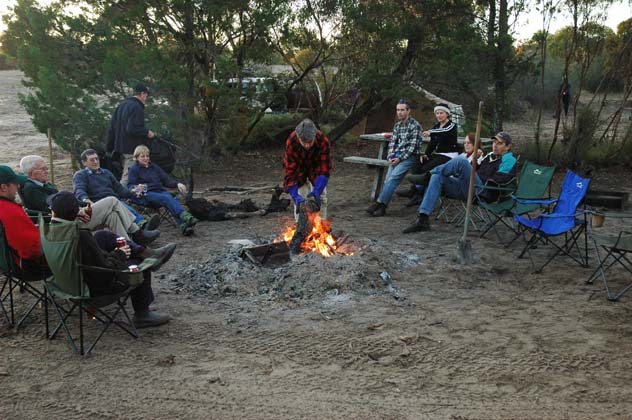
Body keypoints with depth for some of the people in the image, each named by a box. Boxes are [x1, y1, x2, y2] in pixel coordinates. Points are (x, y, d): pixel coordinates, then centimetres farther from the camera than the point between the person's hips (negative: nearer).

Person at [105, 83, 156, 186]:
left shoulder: (121, 105, 16)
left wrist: (109, 148, 22)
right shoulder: (137, 107, -14)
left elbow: (111, 128, 18)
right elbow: (132, 128, -25)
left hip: (120, 146, 9)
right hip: (132, 149, -9)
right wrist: (147, 132, -10)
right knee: (127, 178, -7)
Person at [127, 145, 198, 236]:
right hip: (145, 195, -4)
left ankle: (184, 226, -51)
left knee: (173, 199, -30)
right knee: (166, 198, -34)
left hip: (160, 191, 4)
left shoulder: (154, 167, 26)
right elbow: (130, 186, -2)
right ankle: (185, 216, -55)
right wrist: (137, 188, -26)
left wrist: (177, 184, 3)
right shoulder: (133, 169, 10)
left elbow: (166, 180, 23)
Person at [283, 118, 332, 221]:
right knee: (299, 200, -7)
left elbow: (325, 170, -32)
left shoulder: (323, 141, -37)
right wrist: (295, 195, -44)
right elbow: (290, 170, -35)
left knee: (320, 198, -5)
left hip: (316, 168, 1)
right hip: (298, 168, -1)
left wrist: (317, 190, -45)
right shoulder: (291, 142, -37)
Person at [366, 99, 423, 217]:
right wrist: (391, 156, -3)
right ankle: (382, 206, -23)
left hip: (410, 156, -6)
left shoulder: (415, 126, -5)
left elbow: (413, 146, -10)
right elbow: (392, 142, 15)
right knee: (389, 178, -15)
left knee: (394, 176, -24)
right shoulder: (397, 125, 16)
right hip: (397, 156, 6)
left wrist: (400, 158, -15)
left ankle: (379, 202, -27)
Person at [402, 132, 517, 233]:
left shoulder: (509, 160, 5)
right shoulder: (490, 156, 30)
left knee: (460, 161, -29)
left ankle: (429, 173, -3)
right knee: (437, 178, -15)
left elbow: (498, 180, -9)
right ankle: (423, 218, -24)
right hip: (466, 188, 8)